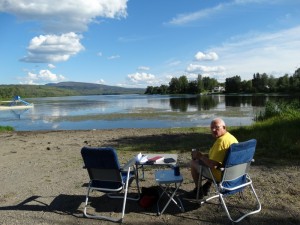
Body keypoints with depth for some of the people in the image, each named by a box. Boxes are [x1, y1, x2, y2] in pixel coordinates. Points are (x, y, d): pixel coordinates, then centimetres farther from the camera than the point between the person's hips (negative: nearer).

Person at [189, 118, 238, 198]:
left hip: (221, 175, -9)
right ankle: (207, 186, 32)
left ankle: (197, 189, 23)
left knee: (193, 162, 7)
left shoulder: (221, 141, -27)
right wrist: (203, 155, 7)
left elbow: (213, 165, -30)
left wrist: (200, 156, -15)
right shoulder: (231, 137, 4)